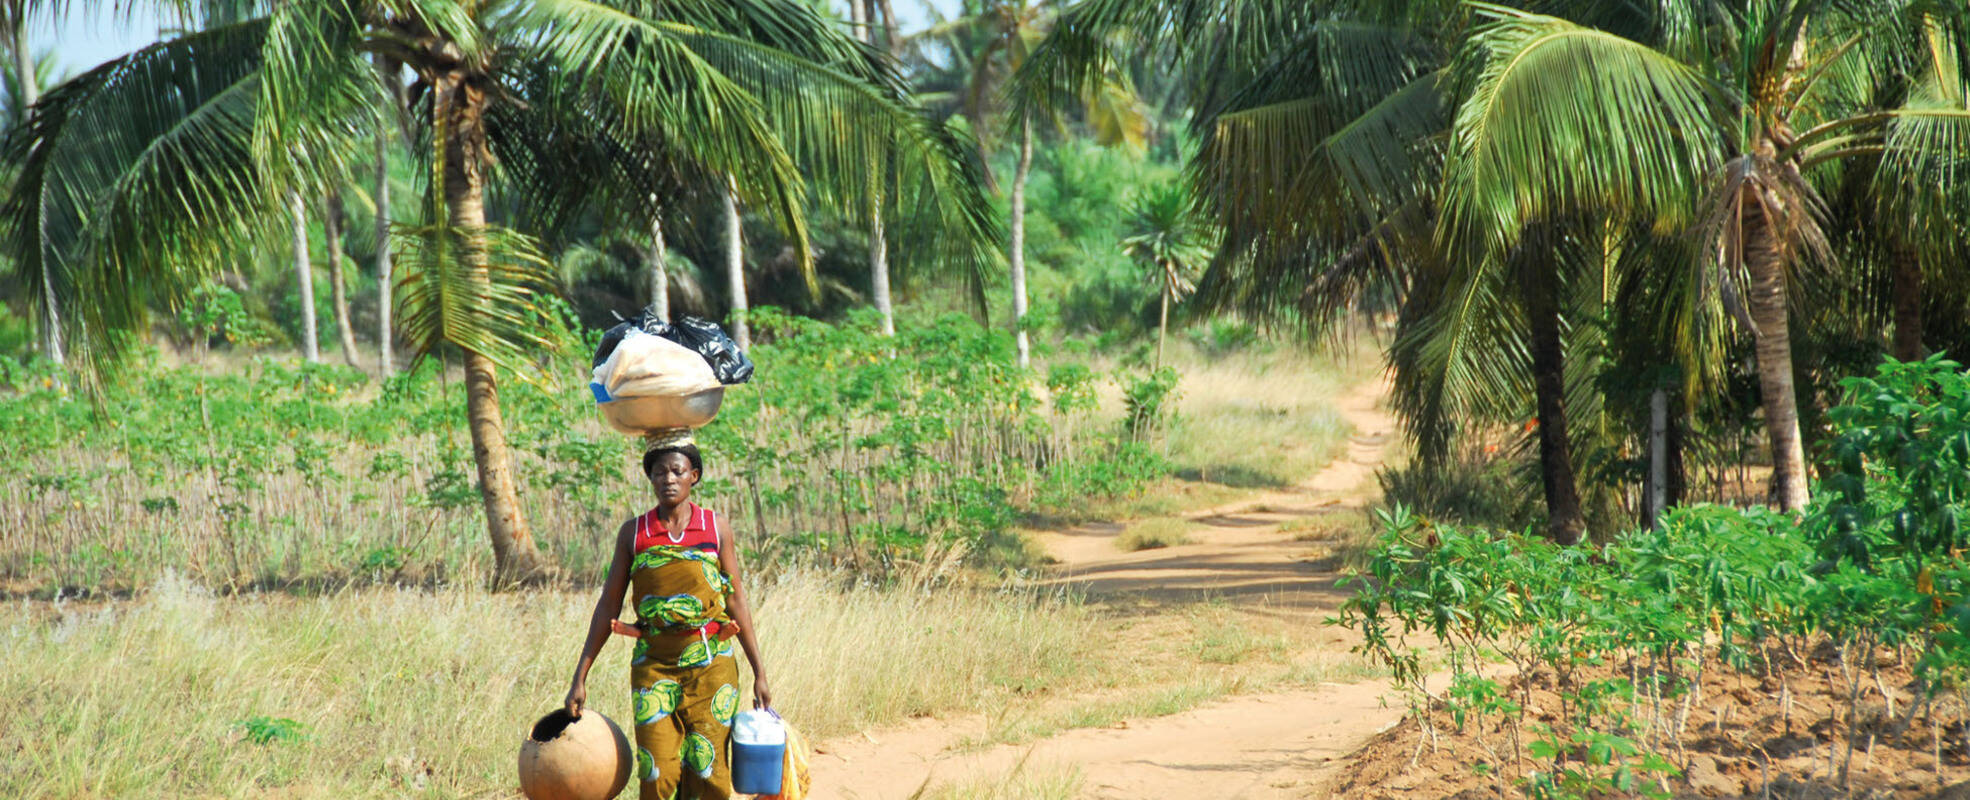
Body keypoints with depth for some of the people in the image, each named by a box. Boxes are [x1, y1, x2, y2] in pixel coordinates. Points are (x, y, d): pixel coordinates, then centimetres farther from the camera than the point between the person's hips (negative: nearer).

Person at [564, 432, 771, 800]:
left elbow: (736, 602, 7)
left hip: (710, 663, 0)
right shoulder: (633, 533, 5)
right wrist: (580, 677, 5)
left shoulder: (716, 529, 4)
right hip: (654, 664, 0)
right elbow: (609, 604, 8)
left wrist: (759, 673, 5)